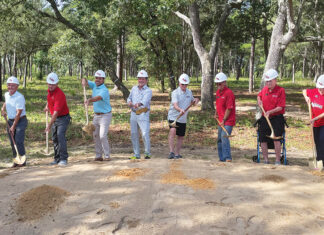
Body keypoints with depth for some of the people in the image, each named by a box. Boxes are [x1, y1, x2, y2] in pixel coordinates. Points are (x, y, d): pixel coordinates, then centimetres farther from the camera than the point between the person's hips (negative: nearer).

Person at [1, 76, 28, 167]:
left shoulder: (20, 97, -19)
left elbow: (18, 113, -21)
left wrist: (13, 126, -21)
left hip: (20, 121, -7)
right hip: (10, 121, 7)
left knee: (19, 141, -13)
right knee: (12, 142, 8)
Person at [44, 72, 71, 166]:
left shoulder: (59, 94, -29)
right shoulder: (49, 91, -1)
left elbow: (56, 112, -33)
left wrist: (49, 125, -35)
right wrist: (47, 106, 22)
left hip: (63, 118, -9)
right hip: (55, 118, 9)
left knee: (60, 136, -22)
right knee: (54, 138, 10)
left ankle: (63, 159, -20)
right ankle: (57, 158, 19)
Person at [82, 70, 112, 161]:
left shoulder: (104, 90, -22)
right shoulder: (94, 85, 3)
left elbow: (98, 98, -40)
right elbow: (85, 81, 5)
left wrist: (89, 100, -60)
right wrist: (84, 81, -21)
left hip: (105, 115, -8)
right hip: (96, 115, 8)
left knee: (103, 136, -14)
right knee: (96, 135, 7)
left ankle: (107, 156, -3)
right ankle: (98, 156, 14)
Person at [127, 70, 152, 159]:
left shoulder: (148, 91, -5)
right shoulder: (134, 88, 14)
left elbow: (145, 100, -24)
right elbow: (129, 98, 15)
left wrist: (139, 104, -46)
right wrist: (129, 102, -11)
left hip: (143, 114, -5)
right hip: (133, 114, 5)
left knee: (145, 134, -12)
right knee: (133, 134, 7)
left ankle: (147, 153, 4)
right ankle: (136, 155, 17)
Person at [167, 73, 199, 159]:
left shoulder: (189, 92, 9)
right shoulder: (175, 93, -11)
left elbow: (192, 103, 25)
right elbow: (175, 105, -25)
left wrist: (196, 100, 2)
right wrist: (180, 110, -45)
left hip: (183, 119, 6)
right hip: (173, 117, -6)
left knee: (181, 137, 10)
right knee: (173, 131, -29)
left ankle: (177, 154, 24)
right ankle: (171, 152, -29)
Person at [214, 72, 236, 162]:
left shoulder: (229, 93, -14)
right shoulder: (218, 91, 12)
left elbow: (229, 108, -17)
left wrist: (224, 120, -16)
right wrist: (216, 114, 15)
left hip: (228, 121, -9)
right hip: (221, 121, 9)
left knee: (224, 137, -22)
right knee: (219, 139, 13)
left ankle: (228, 158, -22)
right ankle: (222, 159, 23)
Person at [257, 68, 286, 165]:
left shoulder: (280, 90, -8)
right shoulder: (264, 89, 8)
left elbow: (280, 107, -14)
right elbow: (259, 95, 32)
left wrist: (270, 112, -26)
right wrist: (259, 100, 10)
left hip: (276, 118, -6)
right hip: (264, 118, 6)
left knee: (276, 138, -15)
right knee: (263, 139, 4)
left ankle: (277, 160, -4)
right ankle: (266, 160, 15)